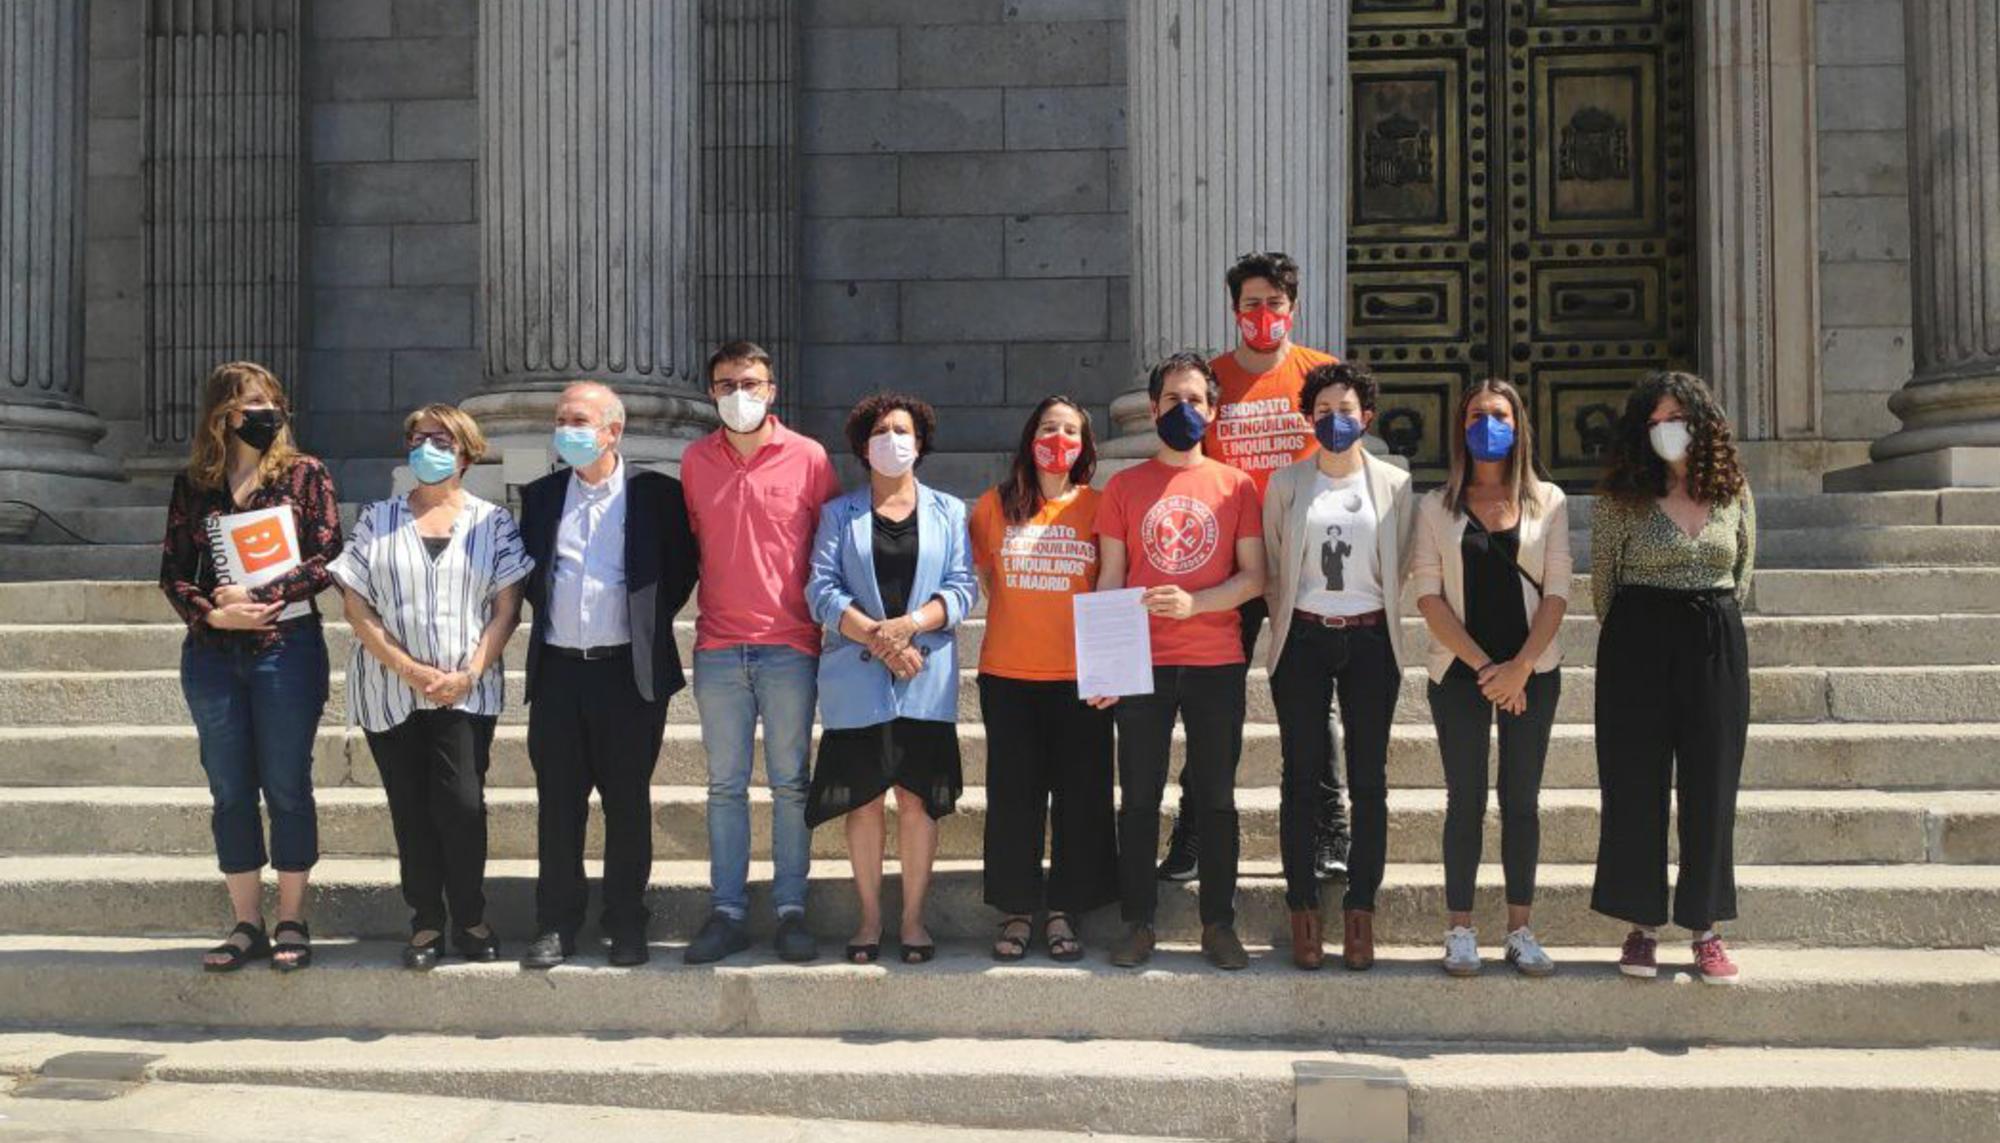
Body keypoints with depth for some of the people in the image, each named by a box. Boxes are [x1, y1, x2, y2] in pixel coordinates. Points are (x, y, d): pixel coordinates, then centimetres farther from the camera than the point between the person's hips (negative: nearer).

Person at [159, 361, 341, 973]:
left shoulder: (304, 474, 1)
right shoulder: (192, 484, 8)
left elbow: (326, 559, -7)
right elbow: (173, 571, 6)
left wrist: (259, 597, -15)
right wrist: (212, 615, -11)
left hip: (287, 647, -3)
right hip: (211, 654, 3)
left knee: (287, 787, 2)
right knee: (230, 791, 7)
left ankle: (292, 923, 12)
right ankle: (247, 926, 16)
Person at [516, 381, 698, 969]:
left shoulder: (656, 494, 0)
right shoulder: (540, 496, 10)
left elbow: (682, 567, 7)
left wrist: (651, 621, 3)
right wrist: (548, 616, 9)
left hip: (631, 672, -3)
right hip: (558, 671, 3)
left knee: (628, 804, 5)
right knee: (558, 803, 5)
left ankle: (626, 923, 15)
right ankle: (557, 924, 14)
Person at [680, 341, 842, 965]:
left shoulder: (808, 457, 0)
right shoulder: (695, 460, 8)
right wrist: (694, 609, 14)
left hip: (790, 645, -2)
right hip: (718, 648, 2)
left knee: (790, 783, 3)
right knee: (725, 785, 6)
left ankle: (791, 909, 11)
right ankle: (728, 912, 12)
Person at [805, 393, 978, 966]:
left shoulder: (949, 512, 11)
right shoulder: (839, 514, 10)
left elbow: (962, 587, 1)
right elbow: (821, 590, -1)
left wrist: (910, 625, -16)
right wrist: (876, 638, -14)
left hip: (926, 679, 0)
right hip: (856, 679, 0)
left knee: (917, 797, 1)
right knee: (863, 799, 3)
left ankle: (914, 917, 12)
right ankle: (870, 917, 14)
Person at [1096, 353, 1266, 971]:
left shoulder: (1236, 485, 5)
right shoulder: (1123, 487, 6)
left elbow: (1254, 576, 1)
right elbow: (1109, 579, 4)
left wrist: (1194, 603, -16)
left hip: (1217, 663, 0)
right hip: (1143, 664, 0)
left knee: (1217, 797, 6)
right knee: (1139, 797, 5)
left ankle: (1219, 924, 16)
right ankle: (1137, 923, 14)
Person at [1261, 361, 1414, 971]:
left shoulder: (1393, 484, 4)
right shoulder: (1287, 482, 4)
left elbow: (1402, 566, 9)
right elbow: (1269, 564, 9)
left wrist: (1372, 616, 6)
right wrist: (1288, 620, 6)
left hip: (1369, 640, 0)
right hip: (1303, 640, 0)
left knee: (1368, 779, 3)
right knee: (1302, 776, 2)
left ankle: (1361, 911, 11)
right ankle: (1303, 911, 9)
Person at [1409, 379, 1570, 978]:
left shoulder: (1547, 501, 6)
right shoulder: (1436, 506, 3)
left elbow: (1556, 593, 0)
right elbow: (1428, 595, -3)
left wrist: (1520, 667, -11)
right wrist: (1484, 666, -11)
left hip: (1532, 670, 1)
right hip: (1459, 671, -1)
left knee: (1522, 798, 5)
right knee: (1466, 799, 2)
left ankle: (1520, 929, 14)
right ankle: (1460, 930, 9)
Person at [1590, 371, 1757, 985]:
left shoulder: (1733, 492, 6)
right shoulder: (1622, 498, -1)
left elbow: (1742, 575, 14)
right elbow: (1602, 580, 4)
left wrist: (1714, 623, 9)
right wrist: (1628, 635, 7)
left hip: (1717, 645, 2)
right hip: (1638, 647, -2)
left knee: (1711, 786, 4)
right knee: (1636, 784, 1)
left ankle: (1706, 928, 12)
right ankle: (1643, 924, 10)